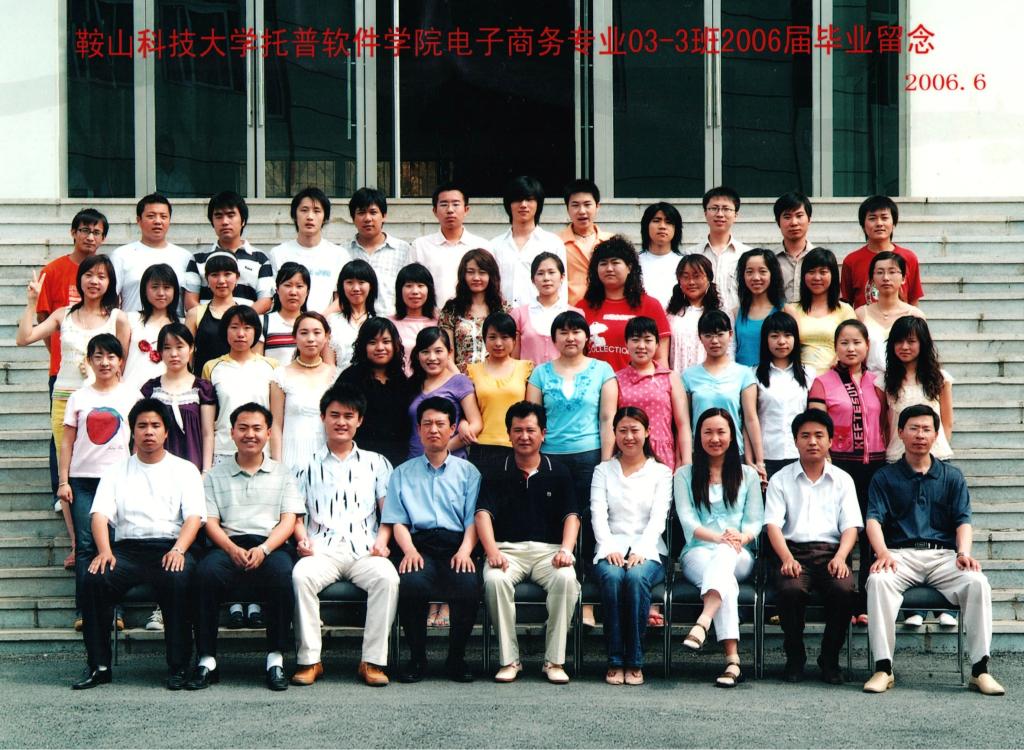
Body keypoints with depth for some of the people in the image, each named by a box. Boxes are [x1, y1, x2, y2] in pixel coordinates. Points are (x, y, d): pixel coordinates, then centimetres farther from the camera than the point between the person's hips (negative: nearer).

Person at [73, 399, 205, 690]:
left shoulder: (184, 470, 15)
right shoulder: (116, 472, 20)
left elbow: (194, 517, 2)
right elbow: (100, 514, 6)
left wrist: (178, 550, -18)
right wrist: (104, 552, -14)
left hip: (170, 548, -2)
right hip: (127, 548, 2)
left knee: (179, 579, -35)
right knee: (94, 578, -27)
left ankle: (178, 667, -25)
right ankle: (99, 666, -17)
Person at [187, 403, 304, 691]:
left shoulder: (282, 475, 20)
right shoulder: (215, 476, 20)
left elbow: (288, 521, 8)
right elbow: (211, 522, 8)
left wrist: (263, 549, -11)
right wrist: (233, 549, -12)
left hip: (270, 546, 0)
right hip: (228, 546, 0)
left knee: (282, 575, -35)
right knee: (206, 573, -34)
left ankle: (276, 659, -27)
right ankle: (207, 660, -28)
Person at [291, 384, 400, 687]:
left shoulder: (376, 463, 21)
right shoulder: (308, 466, 21)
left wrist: (381, 540, -6)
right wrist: (303, 538, -7)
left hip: (364, 551, 0)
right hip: (322, 551, 0)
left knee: (387, 577, -34)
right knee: (301, 575, -35)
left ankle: (373, 661, -28)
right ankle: (309, 660, -27)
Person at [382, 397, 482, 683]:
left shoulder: (468, 472, 20)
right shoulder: (402, 474, 22)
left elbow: (473, 519, 9)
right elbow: (397, 521, 10)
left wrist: (465, 551, -11)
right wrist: (409, 551, -10)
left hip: (455, 548, 0)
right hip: (418, 544, 0)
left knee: (468, 584, -33)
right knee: (410, 582, -35)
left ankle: (456, 657, -13)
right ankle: (417, 657, -16)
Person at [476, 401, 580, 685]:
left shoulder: (558, 473, 14)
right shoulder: (497, 474, 12)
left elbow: (571, 515, 6)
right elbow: (483, 514, -1)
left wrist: (566, 549, -14)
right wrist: (492, 551, -19)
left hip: (548, 549, 0)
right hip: (508, 549, 0)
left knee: (566, 579, -33)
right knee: (495, 580, -34)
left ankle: (554, 661, -23)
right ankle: (509, 659, -22)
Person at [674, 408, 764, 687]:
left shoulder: (748, 475, 19)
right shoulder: (685, 476, 15)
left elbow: (756, 521, 10)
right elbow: (687, 520, 2)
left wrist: (741, 537, -16)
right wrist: (719, 537, -18)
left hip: (740, 556, 1)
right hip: (698, 552, -1)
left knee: (724, 555, -39)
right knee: (724, 577, -37)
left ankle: (702, 622, -61)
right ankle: (732, 658, -53)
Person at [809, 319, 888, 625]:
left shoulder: (877, 384, 13)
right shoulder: (823, 382, 4)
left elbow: (886, 427, 16)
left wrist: (891, 463, 8)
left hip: (874, 465, 3)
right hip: (839, 465, -3)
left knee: (871, 535, 2)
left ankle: (866, 605, 7)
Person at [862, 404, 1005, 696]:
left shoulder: (952, 477, 19)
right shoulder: (885, 477, 14)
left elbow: (963, 520, 9)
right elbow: (874, 519, 1)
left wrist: (964, 552, -13)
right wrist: (882, 552, -19)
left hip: (943, 554, 1)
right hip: (901, 554, -1)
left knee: (977, 582, -30)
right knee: (879, 581, -35)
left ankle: (980, 670, -26)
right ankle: (883, 668, -32)